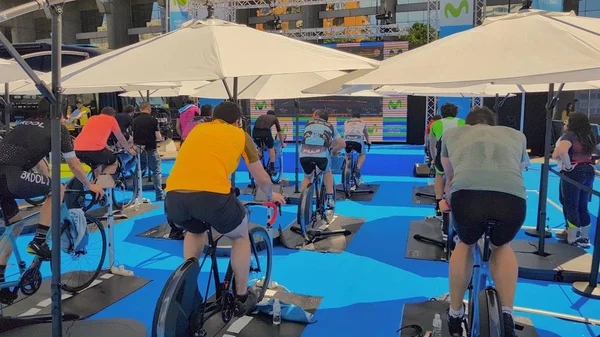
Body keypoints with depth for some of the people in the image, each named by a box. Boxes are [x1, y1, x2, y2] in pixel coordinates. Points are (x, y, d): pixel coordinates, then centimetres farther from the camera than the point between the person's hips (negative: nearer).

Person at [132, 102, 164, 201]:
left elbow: (133, 136, 5)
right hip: (151, 149, -3)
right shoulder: (153, 120, -7)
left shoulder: (135, 121, 2)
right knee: (157, 172, 5)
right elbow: (158, 137, -8)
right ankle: (159, 195, 2)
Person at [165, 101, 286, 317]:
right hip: (212, 195, -4)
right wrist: (271, 195, 52)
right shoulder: (240, 135, 21)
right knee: (241, 236, 26)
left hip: (174, 196, 4)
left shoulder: (197, 129, 30)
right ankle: (242, 299, 32)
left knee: (195, 231, 37)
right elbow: (262, 178, 30)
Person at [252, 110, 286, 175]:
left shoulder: (261, 116, 36)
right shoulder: (275, 118, 28)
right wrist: (282, 143, 47)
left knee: (259, 148, 30)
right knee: (271, 148, 20)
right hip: (265, 132, -3)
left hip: (255, 132, 3)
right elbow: (279, 132, 32)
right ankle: (272, 169, 18)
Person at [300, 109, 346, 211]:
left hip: (304, 153, 1)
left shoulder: (308, 124, 31)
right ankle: (330, 199, 23)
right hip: (321, 153, -1)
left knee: (307, 177, 30)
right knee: (327, 172, 31)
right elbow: (342, 144, 28)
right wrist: (334, 150, 49)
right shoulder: (330, 127, 29)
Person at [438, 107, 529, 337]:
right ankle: (507, 315, 25)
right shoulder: (516, 135, 38)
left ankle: (455, 316, 37)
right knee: (502, 246, 35)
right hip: (513, 198, 1)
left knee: (465, 244, 33)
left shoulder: (452, 133, 35)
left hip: (467, 194, -1)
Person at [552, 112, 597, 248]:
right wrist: (592, 163, 19)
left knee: (571, 206, 1)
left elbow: (562, 151, -28)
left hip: (574, 172, -7)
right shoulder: (590, 136, 11)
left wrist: (568, 166, -17)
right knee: (582, 207, 14)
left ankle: (572, 240, 5)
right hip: (589, 171, 7)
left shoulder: (569, 135, -11)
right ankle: (585, 238, 21)